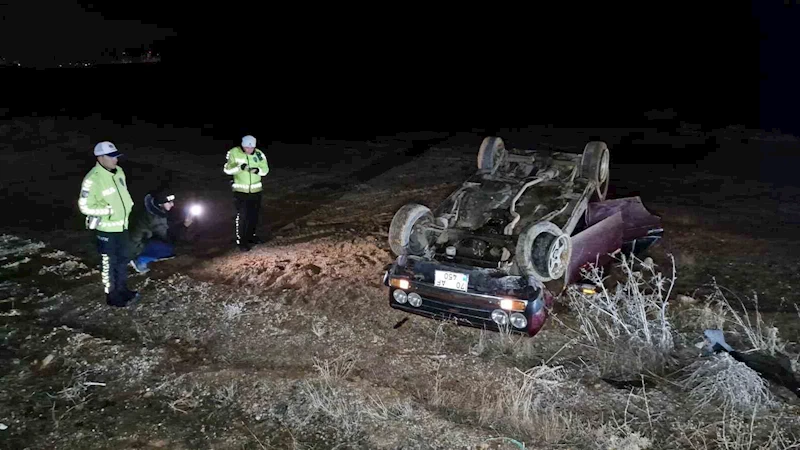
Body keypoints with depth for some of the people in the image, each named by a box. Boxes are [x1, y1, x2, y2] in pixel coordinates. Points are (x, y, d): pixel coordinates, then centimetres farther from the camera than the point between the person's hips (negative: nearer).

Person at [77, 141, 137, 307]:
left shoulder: (119, 171, 1)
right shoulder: (92, 179, -24)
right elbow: (85, 206, -20)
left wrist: (128, 205, 3)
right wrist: (109, 210, -21)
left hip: (122, 226, 8)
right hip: (106, 229, -8)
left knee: (123, 259, 20)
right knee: (109, 263, 7)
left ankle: (122, 289, 38)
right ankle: (112, 296, 22)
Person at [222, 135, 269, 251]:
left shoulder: (259, 154, -4)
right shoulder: (234, 153, -11)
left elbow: (265, 169, 1)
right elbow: (227, 169, -12)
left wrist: (257, 170, -21)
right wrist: (240, 168, -29)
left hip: (256, 190, 4)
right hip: (240, 191, -4)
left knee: (254, 215, 15)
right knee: (242, 216, -4)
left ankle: (251, 236, 34)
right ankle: (241, 241, 6)